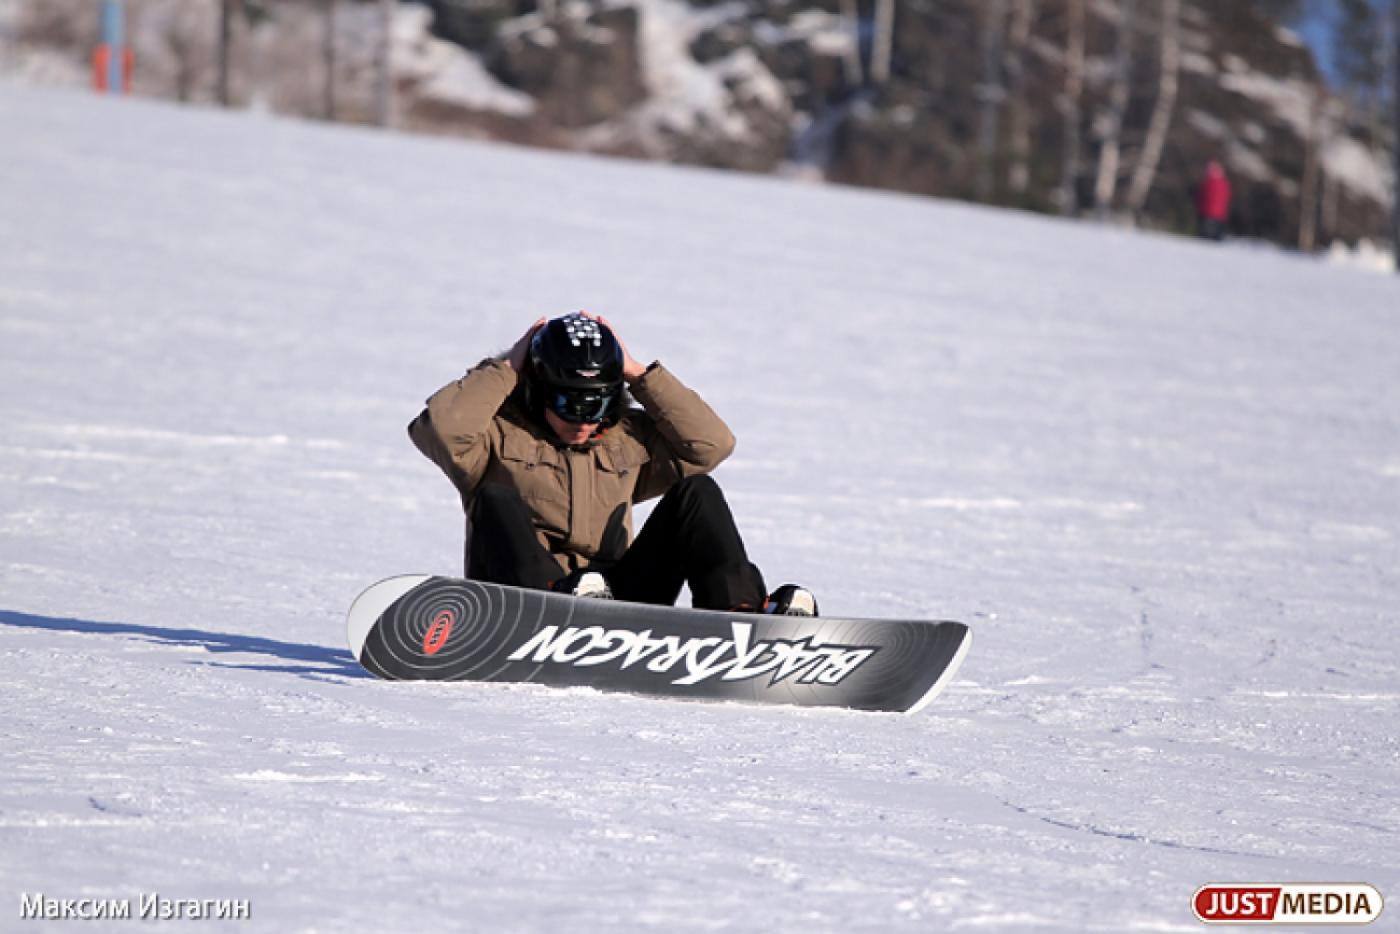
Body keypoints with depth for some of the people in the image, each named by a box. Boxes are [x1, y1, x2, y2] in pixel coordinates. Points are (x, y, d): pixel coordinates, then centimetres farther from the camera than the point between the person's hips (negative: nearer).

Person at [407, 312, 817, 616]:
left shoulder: (627, 436, 17)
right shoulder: (502, 431, 4)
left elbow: (713, 443, 6)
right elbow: (438, 428, -16)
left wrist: (640, 375, 4)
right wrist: (506, 369, -5)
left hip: (613, 600, 3)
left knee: (697, 493, -7)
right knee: (497, 501, -28)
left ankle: (740, 608, -27)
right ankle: (557, 595, -53)